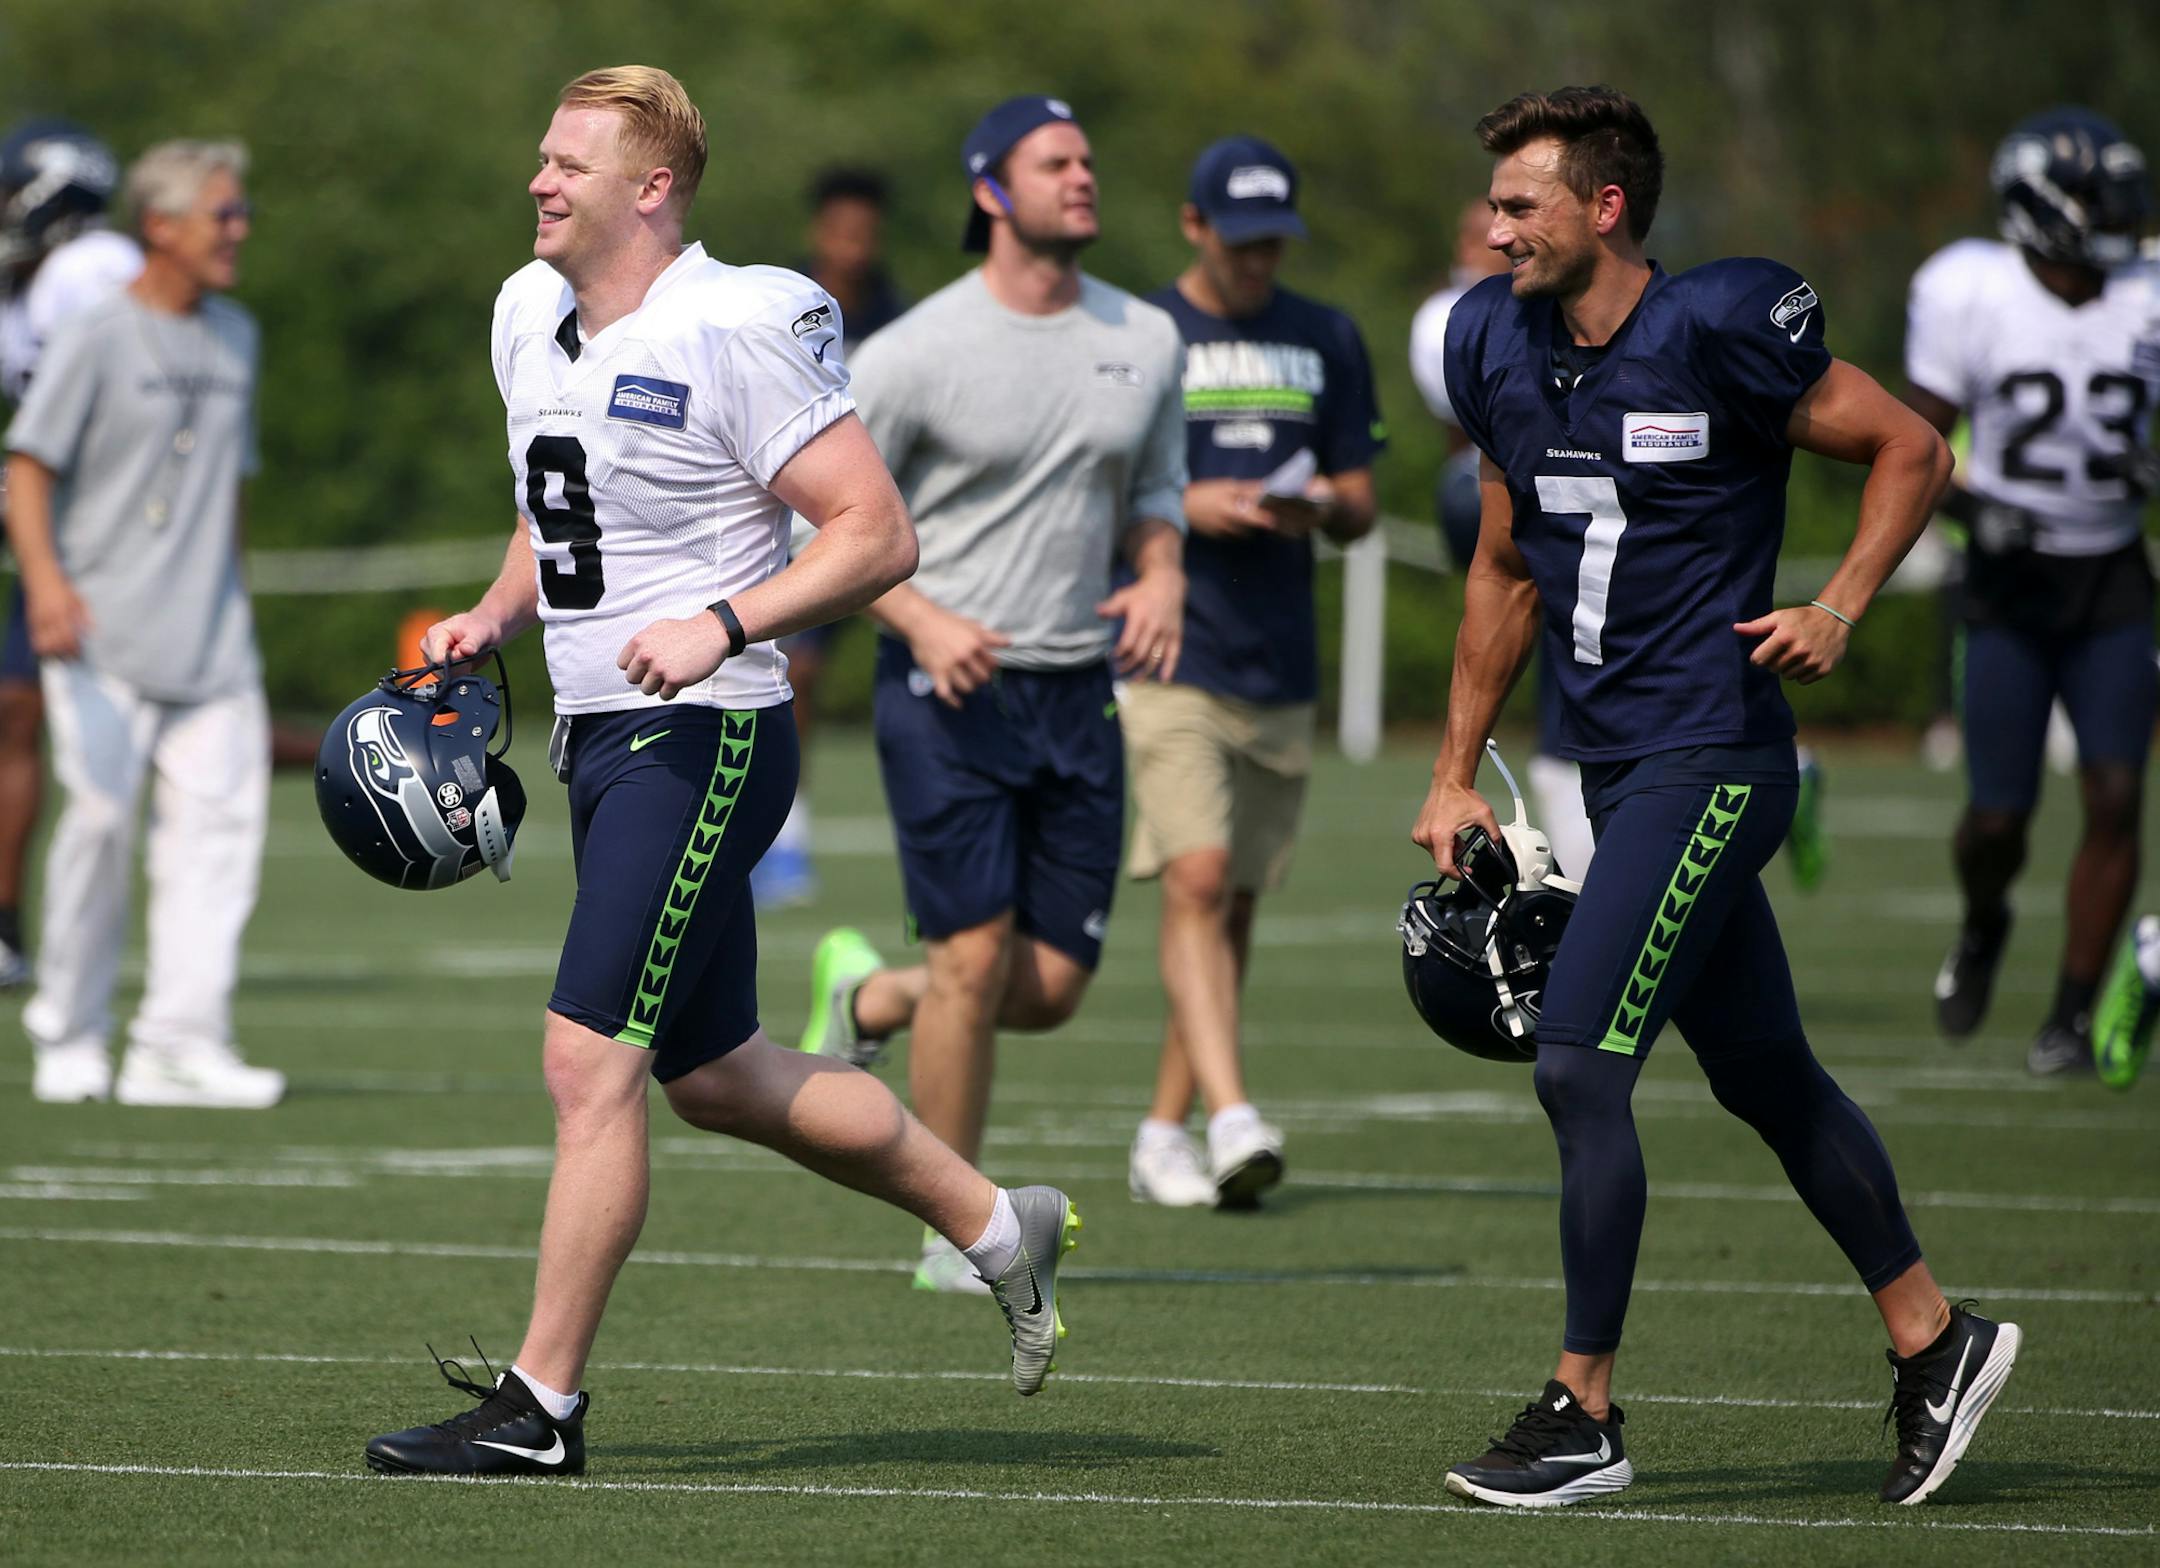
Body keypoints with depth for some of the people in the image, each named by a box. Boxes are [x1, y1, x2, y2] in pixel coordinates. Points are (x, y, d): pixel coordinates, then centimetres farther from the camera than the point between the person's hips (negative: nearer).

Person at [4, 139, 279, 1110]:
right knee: (100, 820, -6)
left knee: (219, 820, -6)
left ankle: (181, 1042, -7)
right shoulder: (97, 339, -5)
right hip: (103, 630, -6)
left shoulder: (234, 338, 15)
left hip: (208, 634, 6)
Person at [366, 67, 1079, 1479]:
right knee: (712, 1073, 15)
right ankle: (1000, 1227, 31)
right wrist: (495, 619, 9)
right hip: (600, 734, 9)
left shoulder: (730, 331, -16)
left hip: (703, 738, -9)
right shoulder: (530, 316, 10)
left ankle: (541, 1406, -7)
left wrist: (722, 626, -25)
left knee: (590, 1058, -12)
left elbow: (878, 534, -15)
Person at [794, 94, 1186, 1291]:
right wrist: (923, 621, -17)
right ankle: (953, 1236, 3)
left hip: (1079, 693, 5)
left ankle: (867, 998, 33)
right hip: (949, 694, -5)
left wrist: (1162, 577, -2)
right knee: (976, 956, -11)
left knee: (1053, 987, 2)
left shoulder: (1146, 340, 7)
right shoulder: (917, 353, -8)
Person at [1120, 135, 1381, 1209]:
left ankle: (1164, 1134, 18)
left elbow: (1359, 505, 14)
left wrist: (1322, 508, -9)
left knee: (1234, 907, 8)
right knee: (1197, 879, -19)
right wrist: (1184, 507, -16)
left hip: (1280, 669, 5)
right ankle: (1232, 1119, -28)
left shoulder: (1326, 342, 12)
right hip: (1165, 661, -5)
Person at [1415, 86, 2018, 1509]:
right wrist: (1456, 777, 19)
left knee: (1578, 1061, -14)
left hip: (1711, 759, -8)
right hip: (1618, 765, 8)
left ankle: (1586, 1413, -6)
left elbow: (1912, 450, -4)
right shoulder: (1500, 350, 8)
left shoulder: (1716, 329, -13)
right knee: (1764, 1073, 15)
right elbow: (1507, 570, 20)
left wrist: (1840, 610, -16)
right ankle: (1935, 1338, 29)